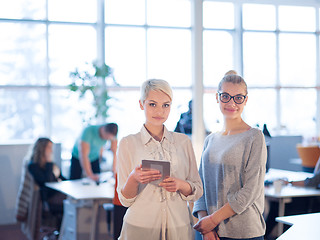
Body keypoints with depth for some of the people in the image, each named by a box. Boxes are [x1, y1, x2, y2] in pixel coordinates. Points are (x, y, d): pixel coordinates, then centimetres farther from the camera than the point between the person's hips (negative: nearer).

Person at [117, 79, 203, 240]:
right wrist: (133, 179, -22)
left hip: (178, 226, 2)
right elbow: (125, 200, -2)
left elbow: (197, 191, 7)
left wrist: (180, 185, -13)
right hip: (141, 226, -2)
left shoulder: (183, 141, 6)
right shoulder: (128, 143, -1)